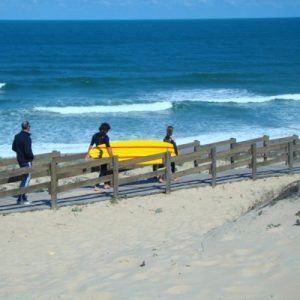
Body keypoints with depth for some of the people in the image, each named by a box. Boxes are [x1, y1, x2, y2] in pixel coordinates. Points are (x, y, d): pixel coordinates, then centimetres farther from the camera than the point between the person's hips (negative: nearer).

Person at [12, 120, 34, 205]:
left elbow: (14, 148, 14)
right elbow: (28, 151, -26)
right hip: (26, 161, -8)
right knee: (26, 179, -3)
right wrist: (32, 156, -8)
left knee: (24, 178, 19)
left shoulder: (17, 136, 5)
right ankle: (20, 199, -6)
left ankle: (23, 197, 24)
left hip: (20, 159, 8)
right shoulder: (27, 138, -21)